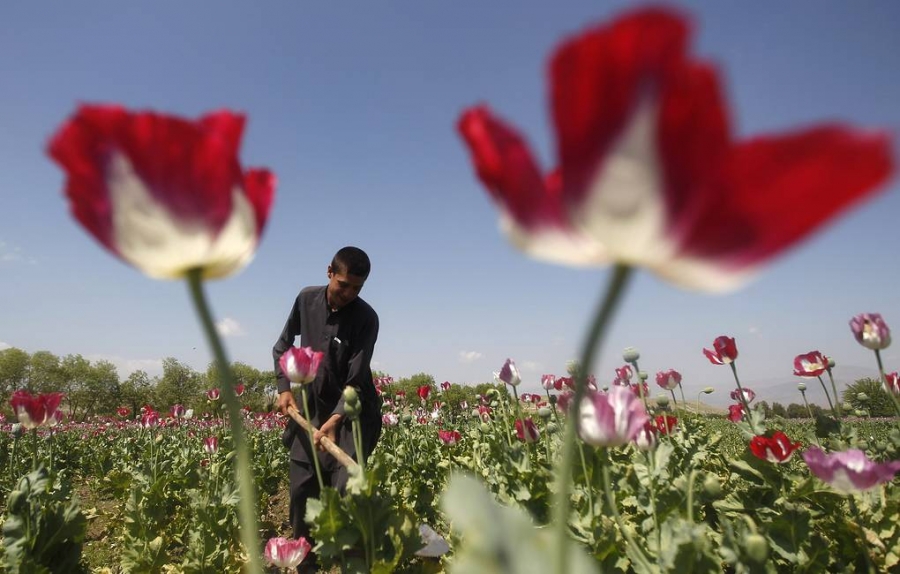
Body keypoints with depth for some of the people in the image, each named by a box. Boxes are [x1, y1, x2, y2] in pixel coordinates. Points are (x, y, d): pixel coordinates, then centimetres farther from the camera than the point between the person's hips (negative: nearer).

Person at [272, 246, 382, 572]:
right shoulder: (307, 300, -4)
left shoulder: (366, 318, -17)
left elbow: (356, 379, -19)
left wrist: (336, 420, -31)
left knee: (344, 490, -11)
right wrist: (284, 388, 2)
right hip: (312, 409, 4)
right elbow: (282, 346, 11)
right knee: (301, 490, 7)